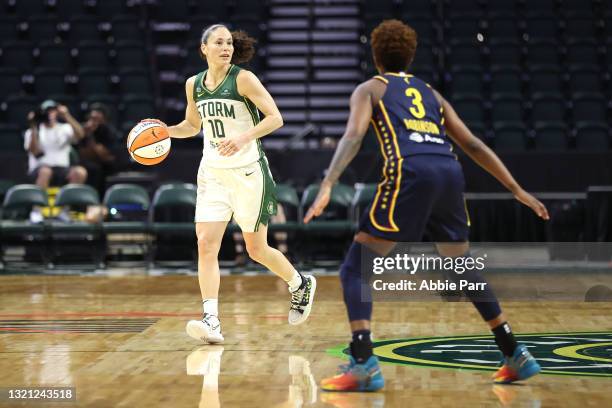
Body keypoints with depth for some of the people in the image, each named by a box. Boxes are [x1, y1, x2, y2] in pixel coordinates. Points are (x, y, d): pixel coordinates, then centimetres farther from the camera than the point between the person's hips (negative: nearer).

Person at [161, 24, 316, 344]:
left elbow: (275, 118, -14)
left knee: (257, 249, 6)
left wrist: (244, 137, -29)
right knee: (205, 244, -12)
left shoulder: (243, 79, -11)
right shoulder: (193, 84, 5)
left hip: (248, 173, -4)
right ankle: (211, 321, -15)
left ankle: (300, 284, 35)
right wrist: (164, 131, 2)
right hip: (212, 173, 4)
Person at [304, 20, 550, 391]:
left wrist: (327, 187, -13)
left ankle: (364, 365, -15)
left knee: (355, 268, 2)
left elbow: (353, 136, -2)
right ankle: (517, 356, 26)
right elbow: (474, 145, 25)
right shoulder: (431, 93, 31)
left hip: (410, 172, -5)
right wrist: (518, 190, 26)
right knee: (464, 270, 25)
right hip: (450, 171, 5)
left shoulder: (369, 89, 19)